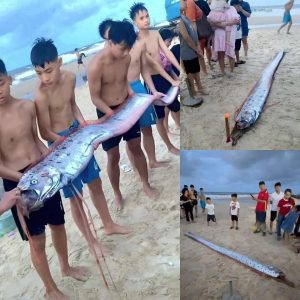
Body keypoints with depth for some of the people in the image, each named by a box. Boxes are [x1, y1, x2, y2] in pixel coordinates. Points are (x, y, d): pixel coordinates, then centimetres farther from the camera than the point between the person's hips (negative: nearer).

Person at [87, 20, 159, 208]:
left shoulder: (126, 57, -7)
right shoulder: (96, 66, -25)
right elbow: (95, 98, -18)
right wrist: (113, 115, -25)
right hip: (107, 114, -5)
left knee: (136, 148, 16)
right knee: (114, 157, 9)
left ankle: (146, 185, 36)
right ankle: (117, 193, 31)